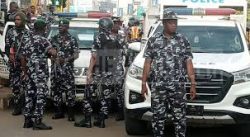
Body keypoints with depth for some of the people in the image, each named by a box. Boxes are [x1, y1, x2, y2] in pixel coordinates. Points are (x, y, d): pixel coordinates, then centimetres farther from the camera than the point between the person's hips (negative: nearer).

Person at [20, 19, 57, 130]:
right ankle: (38, 122, -9)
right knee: (40, 95, -7)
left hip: (30, 72, 8)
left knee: (30, 95, 11)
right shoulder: (42, 40, -9)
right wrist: (53, 54, 1)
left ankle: (27, 120, 15)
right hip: (40, 72, -8)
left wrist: (25, 71, 25)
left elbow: (23, 57, 17)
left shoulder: (29, 41, 15)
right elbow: (53, 52, -22)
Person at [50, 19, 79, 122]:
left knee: (69, 90, -8)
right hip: (55, 68, 4)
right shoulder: (54, 39, 14)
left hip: (67, 69, -4)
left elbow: (76, 54, -2)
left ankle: (70, 113, -2)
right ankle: (58, 112, 15)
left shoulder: (72, 39, 4)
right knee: (56, 90, 6)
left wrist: (66, 59, -17)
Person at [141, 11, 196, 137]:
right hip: (157, 86, 0)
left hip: (178, 87, 0)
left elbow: (188, 63, 4)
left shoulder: (183, 41, 5)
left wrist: (193, 84, -1)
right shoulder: (153, 40, 5)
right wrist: (143, 83, 0)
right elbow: (147, 63, 5)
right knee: (158, 116, 5)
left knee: (180, 117, 1)